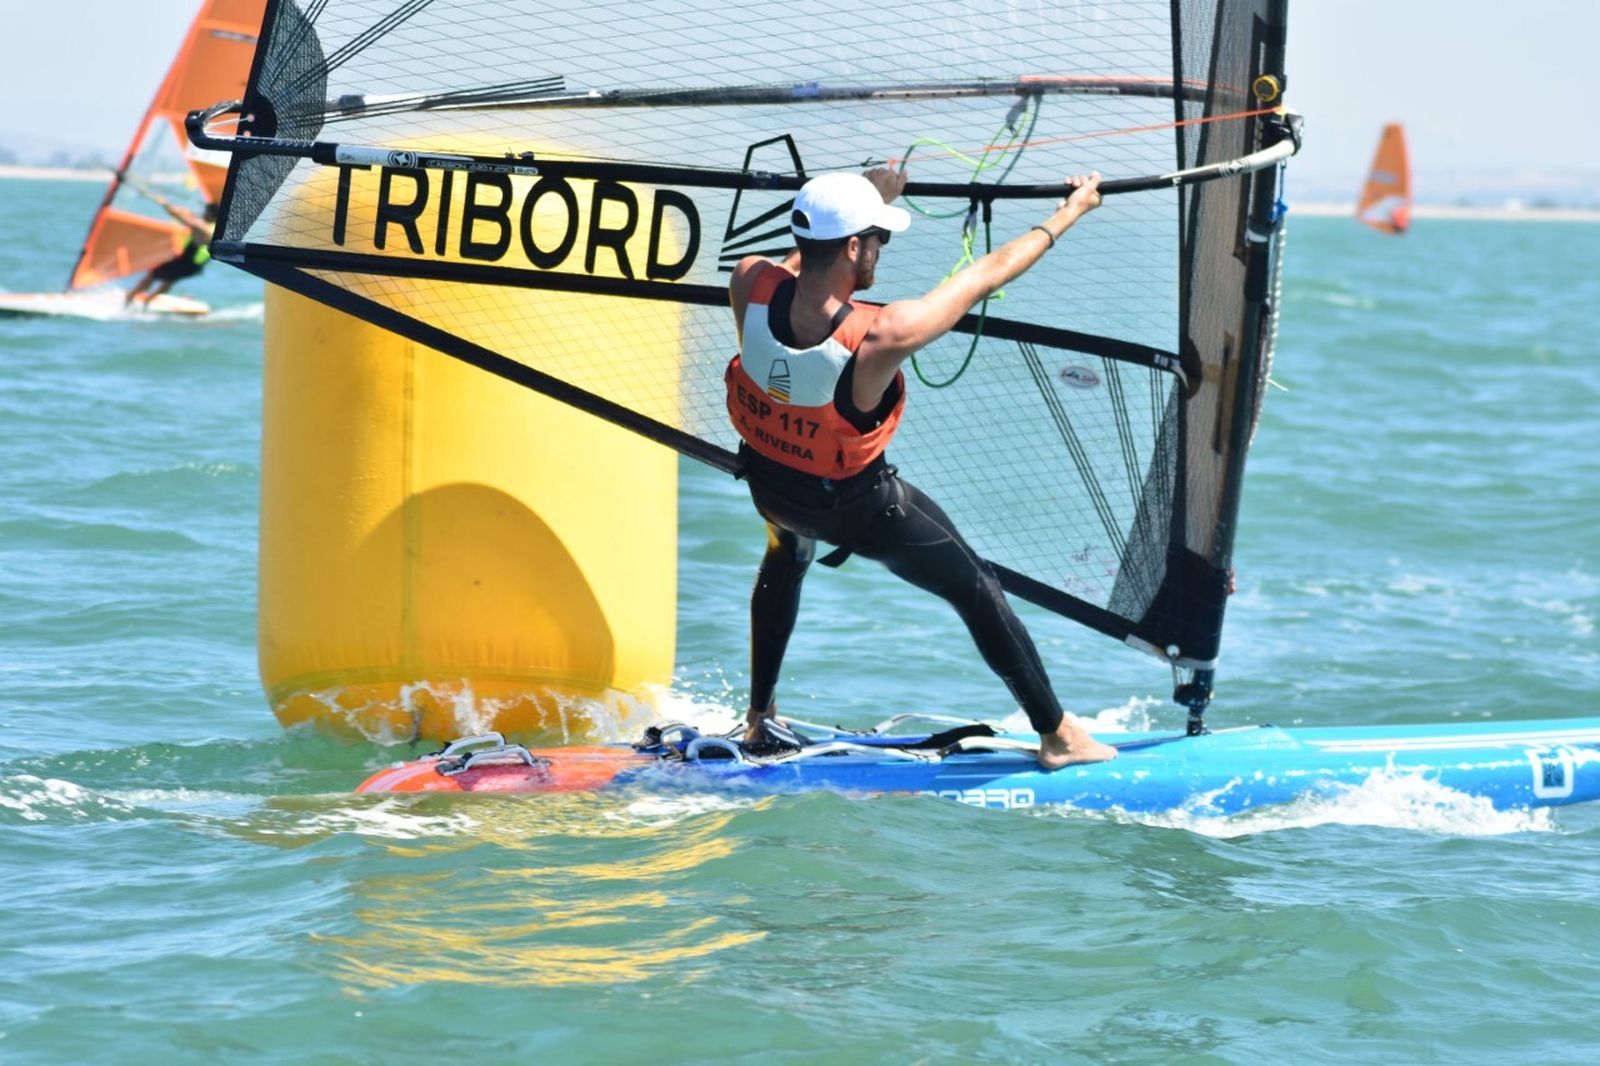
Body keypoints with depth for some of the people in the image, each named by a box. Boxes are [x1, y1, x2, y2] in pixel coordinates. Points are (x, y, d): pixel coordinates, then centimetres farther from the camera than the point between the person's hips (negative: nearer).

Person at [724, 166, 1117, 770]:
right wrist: (1068, 214, -10)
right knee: (976, 590, 16)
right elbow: (986, 275, -24)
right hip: (859, 509, -5)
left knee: (786, 556, 39)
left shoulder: (750, 284, -28)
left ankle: (759, 719, 46)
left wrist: (868, 198, 12)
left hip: (769, 484, 5)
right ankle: (1057, 734, 28)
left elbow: (805, 254, -1)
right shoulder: (881, 336, -38)